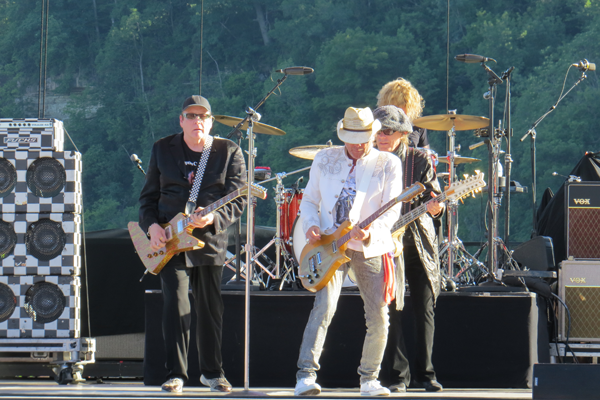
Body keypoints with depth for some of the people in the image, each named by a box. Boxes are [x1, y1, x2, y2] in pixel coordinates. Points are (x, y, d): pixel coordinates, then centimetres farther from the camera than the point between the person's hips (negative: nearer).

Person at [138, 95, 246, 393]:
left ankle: (212, 372, 23)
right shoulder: (163, 149, 7)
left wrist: (213, 218, -23)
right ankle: (175, 374, -6)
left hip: (210, 241, 0)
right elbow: (148, 195, 11)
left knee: (210, 309, 8)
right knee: (176, 304, -11)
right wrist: (151, 225, -7)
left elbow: (238, 200, -5)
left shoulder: (229, 153, 1)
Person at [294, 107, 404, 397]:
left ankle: (369, 378, 15)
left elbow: (392, 210, -3)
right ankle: (306, 375, -21)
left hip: (370, 248, 0)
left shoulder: (388, 164, 3)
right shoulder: (325, 159, 9)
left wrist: (370, 232, -21)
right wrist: (311, 225, -5)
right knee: (325, 306, -19)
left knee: (378, 318, -2)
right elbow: (309, 199, 16)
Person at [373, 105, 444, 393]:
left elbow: (435, 198, -2)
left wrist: (435, 207, -24)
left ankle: (424, 372, 9)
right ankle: (399, 375, 1)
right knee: (390, 309, -5)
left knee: (424, 309, 1)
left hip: (419, 242, 0)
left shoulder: (420, 160, 1)